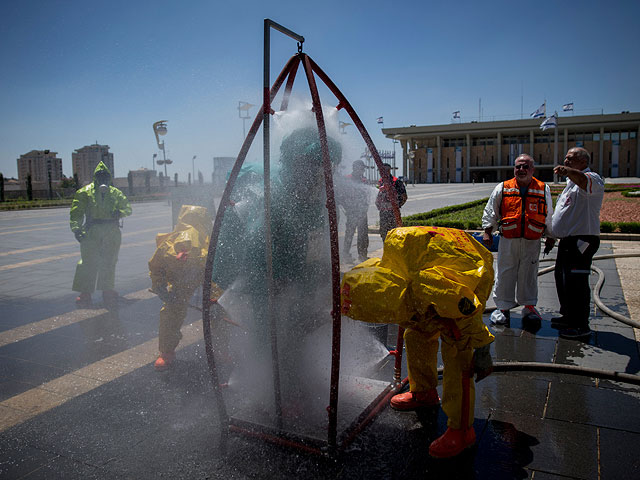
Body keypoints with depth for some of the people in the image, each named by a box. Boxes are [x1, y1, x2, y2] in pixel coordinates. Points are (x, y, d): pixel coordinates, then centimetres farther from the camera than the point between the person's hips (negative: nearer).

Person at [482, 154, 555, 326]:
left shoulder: (543, 190, 7)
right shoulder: (502, 189, 4)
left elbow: (549, 216, 15)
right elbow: (490, 212, 8)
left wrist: (550, 237, 15)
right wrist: (487, 232, 2)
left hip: (532, 242, 1)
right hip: (508, 241, -1)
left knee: (529, 274, 8)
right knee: (505, 274, 3)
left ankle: (529, 307, 24)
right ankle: (503, 307, 15)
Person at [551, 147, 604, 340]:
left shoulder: (592, 179, -12)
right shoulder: (572, 182, 20)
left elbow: (584, 181, -39)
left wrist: (568, 171, -58)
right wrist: (553, 235, 29)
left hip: (582, 240, -10)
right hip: (568, 240, 10)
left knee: (576, 283, -9)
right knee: (562, 279, 18)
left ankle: (581, 326, 0)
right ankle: (568, 317, 32)